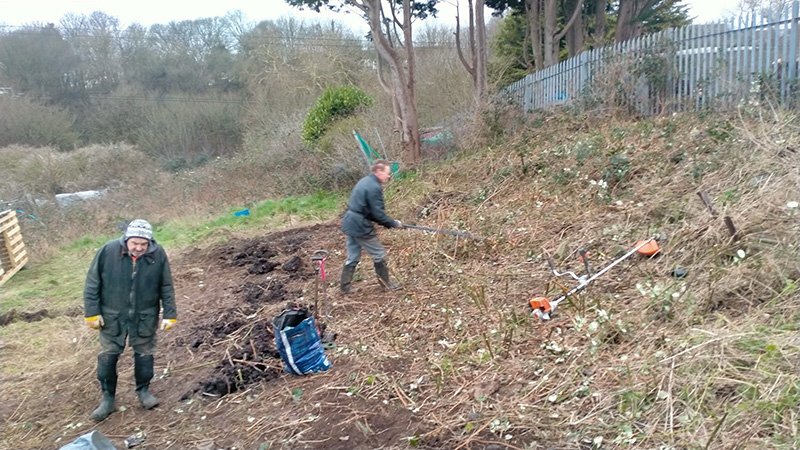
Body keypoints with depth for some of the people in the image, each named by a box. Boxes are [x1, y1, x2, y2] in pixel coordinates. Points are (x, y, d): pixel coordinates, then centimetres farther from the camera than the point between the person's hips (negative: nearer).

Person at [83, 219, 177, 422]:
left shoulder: (158, 254, -14)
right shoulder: (108, 251, -17)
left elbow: (167, 287, -3)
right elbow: (92, 283, -6)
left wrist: (170, 314, -3)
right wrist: (92, 312, -6)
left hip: (145, 317, 0)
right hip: (113, 316, 0)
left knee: (144, 354, 12)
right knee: (108, 356, 8)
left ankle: (143, 390, 33)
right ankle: (107, 398, 25)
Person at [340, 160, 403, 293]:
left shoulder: (364, 181, 12)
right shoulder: (374, 187, -19)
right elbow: (378, 213, -18)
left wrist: (388, 223, 14)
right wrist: (394, 223, -4)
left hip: (350, 223, 9)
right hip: (360, 226, -9)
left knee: (353, 257, 16)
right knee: (379, 254, 6)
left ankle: (344, 287, 19)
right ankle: (386, 283, 19)